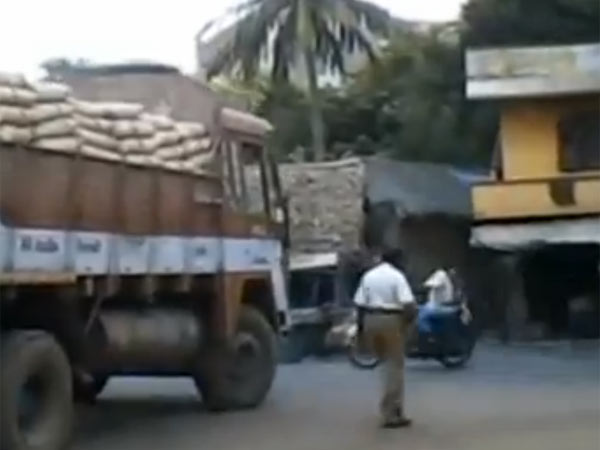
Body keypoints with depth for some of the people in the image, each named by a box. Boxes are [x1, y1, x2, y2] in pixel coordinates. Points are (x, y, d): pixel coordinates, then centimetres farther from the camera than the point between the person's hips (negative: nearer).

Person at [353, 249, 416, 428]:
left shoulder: (368, 276, 10)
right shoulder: (397, 276, -8)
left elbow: (360, 304, 6)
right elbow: (408, 304, -17)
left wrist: (363, 326, 13)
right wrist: (408, 320, 0)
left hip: (371, 320, 6)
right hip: (391, 320, -6)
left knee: (388, 362, 21)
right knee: (394, 366, 0)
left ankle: (390, 408, 24)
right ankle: (391, 414, -2)